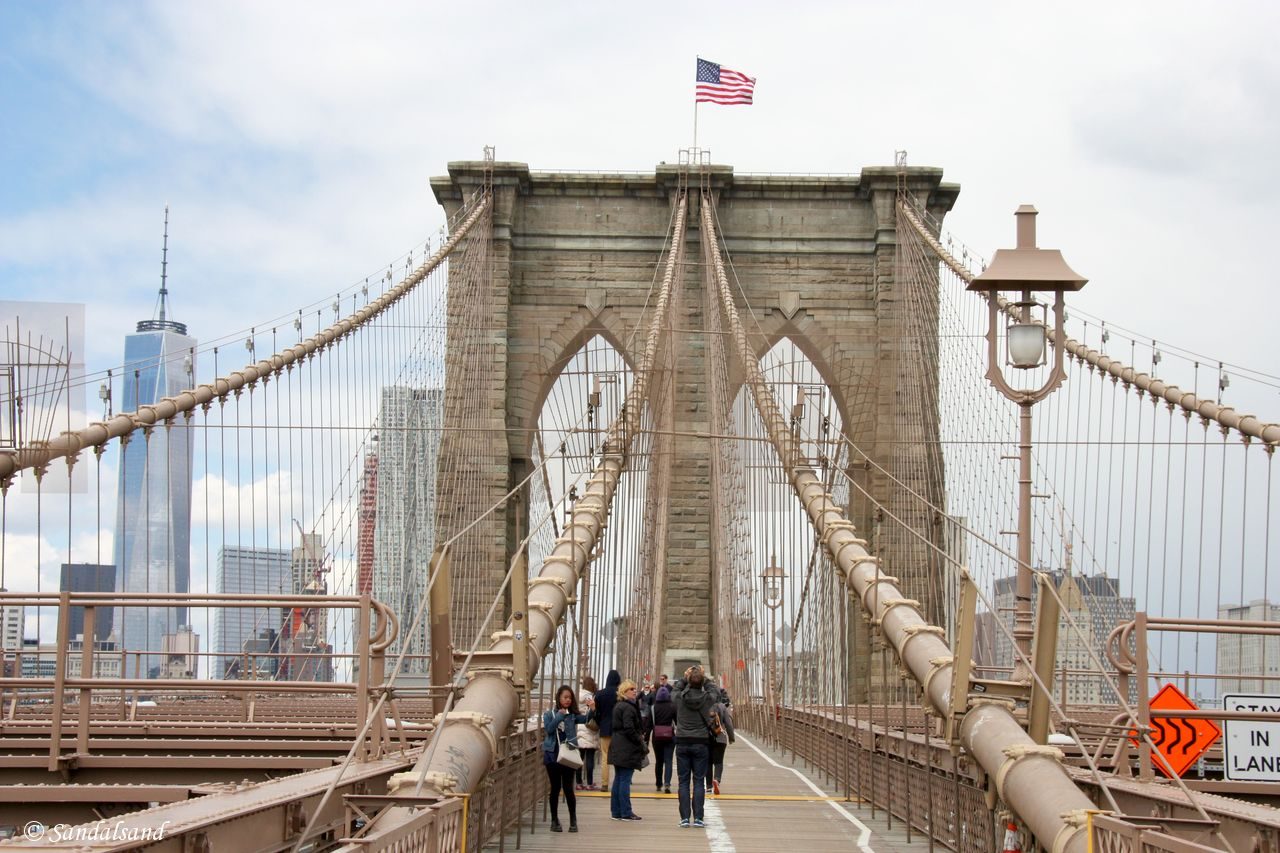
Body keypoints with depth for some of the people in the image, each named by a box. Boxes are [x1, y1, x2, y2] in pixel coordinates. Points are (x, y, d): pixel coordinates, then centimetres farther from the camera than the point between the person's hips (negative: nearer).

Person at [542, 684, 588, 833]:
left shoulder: (573, 715, 3)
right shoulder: (550, 713, 3)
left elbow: (586, 719, -14)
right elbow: (548, 728, -13)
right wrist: (559, 716, -18)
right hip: (552, 755, 0)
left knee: (568, 788, -4)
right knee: (555, 788, 7)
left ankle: (573, 820, 5)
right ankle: (554, 820, 16)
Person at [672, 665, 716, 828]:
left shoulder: (680, 697, -7)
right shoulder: (707, 698, -8)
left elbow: (677, 687, 17)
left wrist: (685, 677, 15)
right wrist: (704, 678, 18)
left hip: (682, 743, 0)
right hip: (700, 743, 0)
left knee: (684, 782, 5)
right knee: (699, 782, 3)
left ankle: (684, 818, 1)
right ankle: (698, 818, -1)